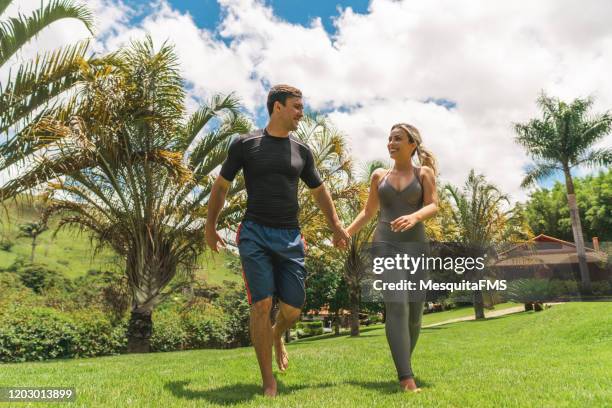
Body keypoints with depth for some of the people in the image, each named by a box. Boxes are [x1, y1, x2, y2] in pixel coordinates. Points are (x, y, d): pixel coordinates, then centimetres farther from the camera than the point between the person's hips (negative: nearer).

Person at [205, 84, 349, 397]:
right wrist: (210, 227, 12)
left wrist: (336, 227, 18)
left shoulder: (302, 151, 12)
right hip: (255, 234, -3)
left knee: (293, 307, 3)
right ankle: (268, 381, 7)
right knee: (262, 305, -9)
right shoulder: (245, 144, 2)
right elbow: (221, 186, 10)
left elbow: (319, 191, 22)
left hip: (290, 237, 3)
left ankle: (277, 336, 40)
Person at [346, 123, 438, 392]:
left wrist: (414, 216, -28)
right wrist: (346, 233, 8)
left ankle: (403, 364, 27)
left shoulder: (424, 173, 9)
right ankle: (406, 378, -19)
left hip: (415, 246, 1)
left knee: (414, 313, 4)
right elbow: (368, 212, 19)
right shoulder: (379, 175, 14)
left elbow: (434, 206, -6)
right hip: (385, 245, 0)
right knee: (396, 307, -18)